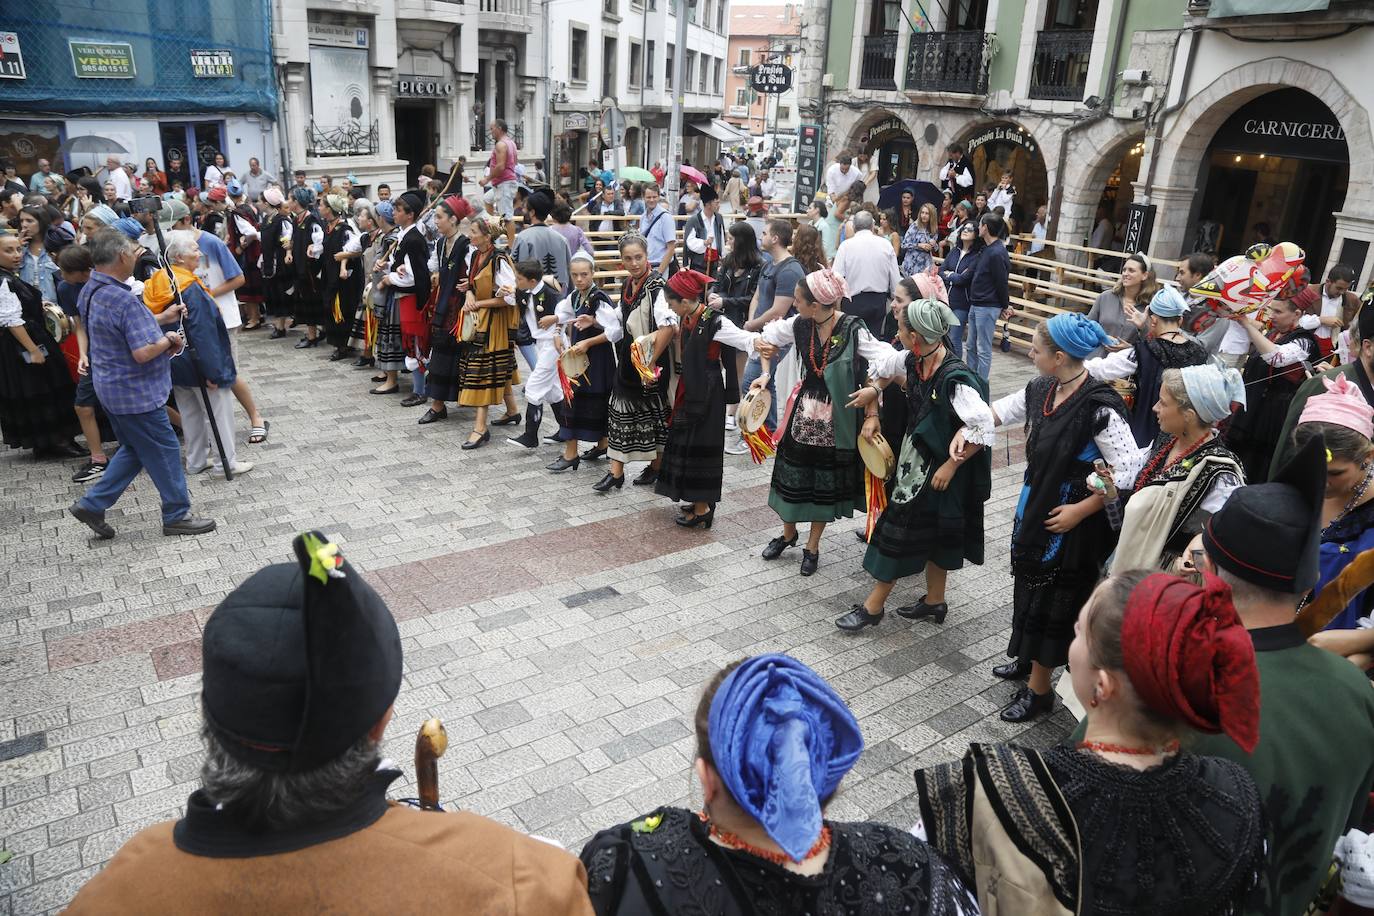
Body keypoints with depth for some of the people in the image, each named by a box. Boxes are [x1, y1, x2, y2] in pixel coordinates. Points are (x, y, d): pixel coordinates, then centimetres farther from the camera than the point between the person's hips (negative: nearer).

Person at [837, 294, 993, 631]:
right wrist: (872, 414, 8)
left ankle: (873, 606, 13)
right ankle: (934, 601, 36)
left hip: (939, 465, -8)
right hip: (915, 456, 8)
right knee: (931, 534, 19)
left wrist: (951, 465, -23)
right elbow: (883, 371, 16)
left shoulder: (955, 379, -28)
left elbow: (983, 427, -29)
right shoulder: (911, 360, -5)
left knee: (901, 530, 0)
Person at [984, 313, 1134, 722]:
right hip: (1034, 508, 8)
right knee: (1028, 585, 22)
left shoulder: (1100, 408, -26)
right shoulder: (1042, 389, -3)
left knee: (1050, 600, 5)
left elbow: (1128, 473, -24)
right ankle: (1028, 659, 45)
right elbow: (1002, 409, 15)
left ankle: (1039, 689, 23)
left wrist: (1080, 510, -20)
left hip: (1071, 522, -8)